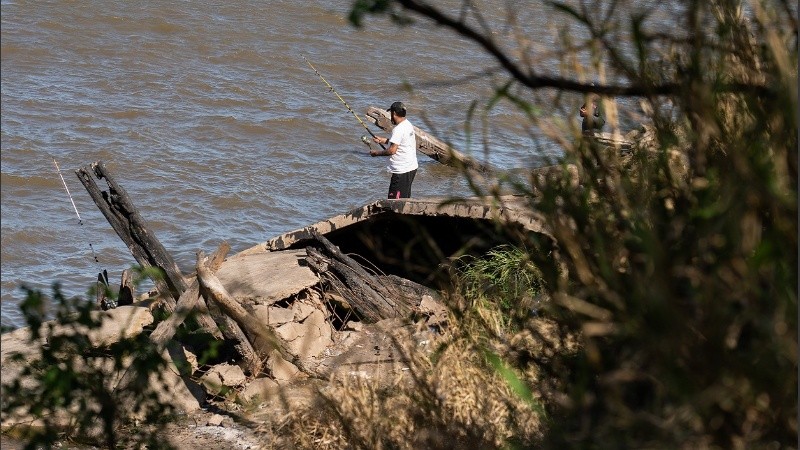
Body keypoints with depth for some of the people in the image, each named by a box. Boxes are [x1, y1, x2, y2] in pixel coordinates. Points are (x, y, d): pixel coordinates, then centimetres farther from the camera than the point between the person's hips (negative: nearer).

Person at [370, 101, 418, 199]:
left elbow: (392, 150, -24)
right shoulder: (408, 125, 10)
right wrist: (383, 140, 21)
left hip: (402, 170, -10)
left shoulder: (398, 129, -20)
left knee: (394, 200, -8)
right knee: (405, 198, 16)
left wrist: (376, 153, -11)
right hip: (411, 167, 10)